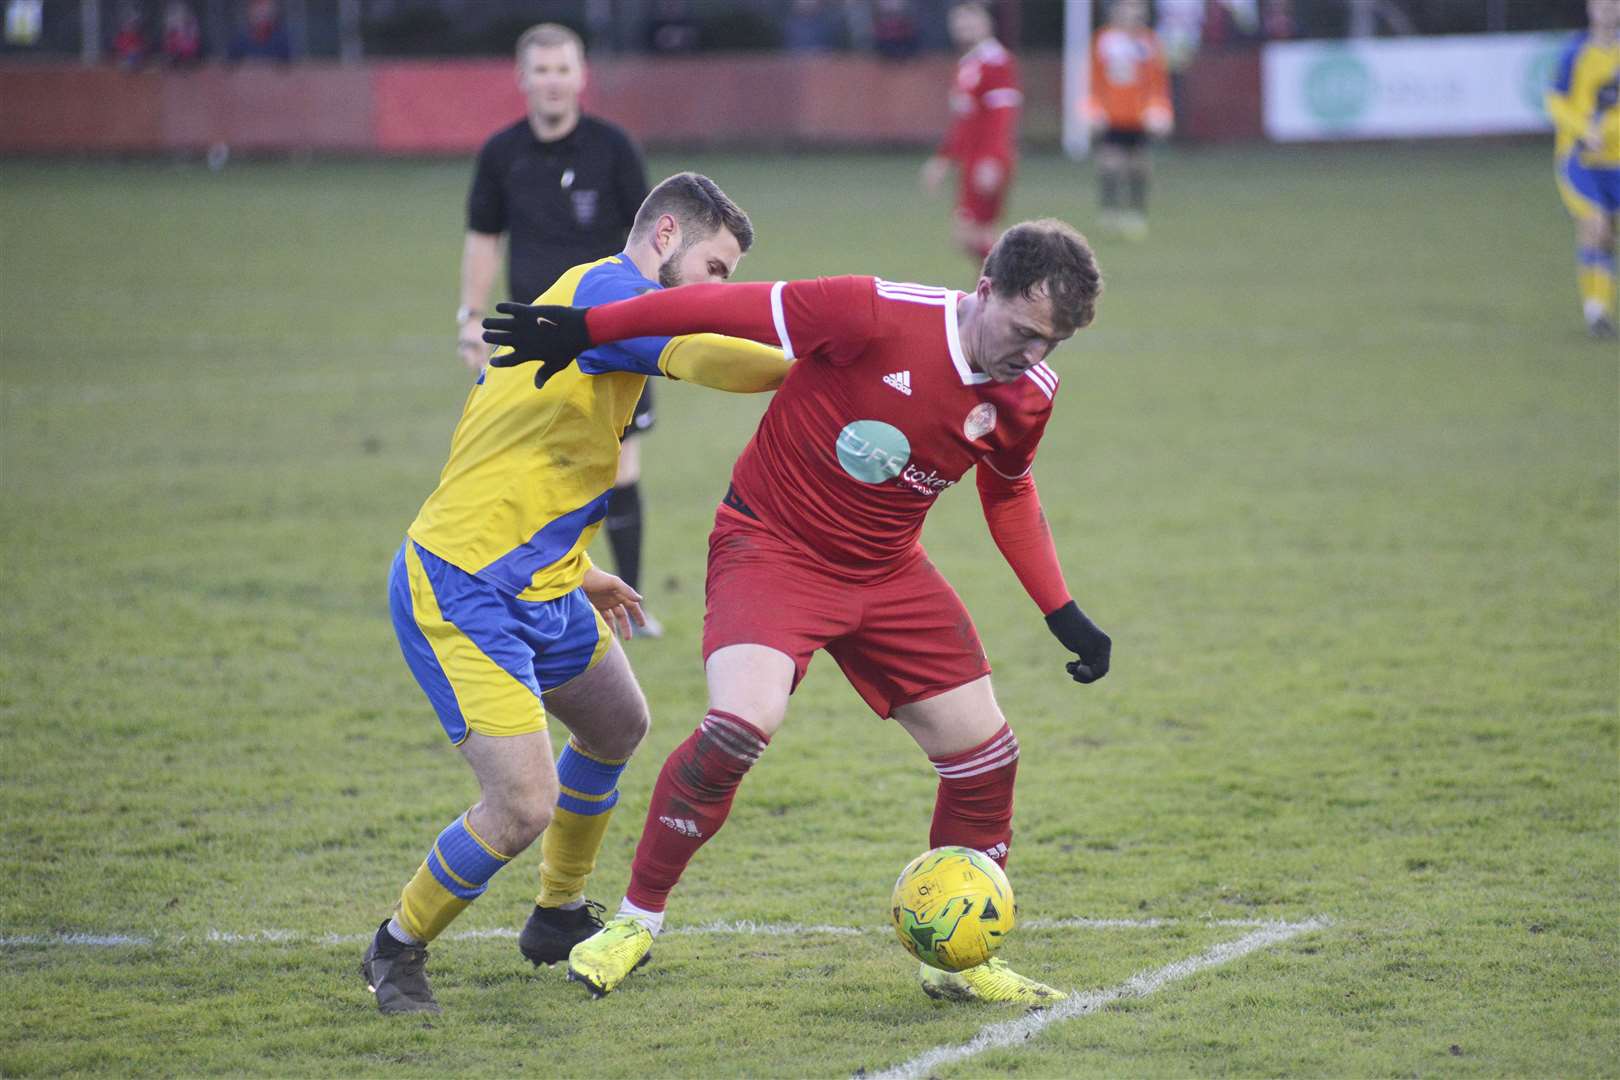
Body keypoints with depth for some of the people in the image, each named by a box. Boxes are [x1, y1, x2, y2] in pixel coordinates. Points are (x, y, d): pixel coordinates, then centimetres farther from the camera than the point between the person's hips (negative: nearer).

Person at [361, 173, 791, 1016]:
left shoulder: (582, 297, 17)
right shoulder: (609, 287, -14)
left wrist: (575, 574, 28)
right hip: (460, 592, -11)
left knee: (617, 730, 29)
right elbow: (706, 357, -32)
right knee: (525, 804, -16)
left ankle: (558, 917, 47)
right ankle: (396, 952, 7)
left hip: (536, 589, 11)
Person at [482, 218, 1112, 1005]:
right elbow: (731, 308, -20)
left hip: (886, 572, 6)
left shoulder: (1025, 394, -6)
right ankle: (636, 921, -8)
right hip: (772, 547, -6)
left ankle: (959, 960, 23)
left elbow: (1008, 493, 15)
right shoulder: (880, 318, -26)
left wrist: (1062, 614, 12)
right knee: (743, 721, -28)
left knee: (985, 755, 3)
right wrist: (580, 330, -17)